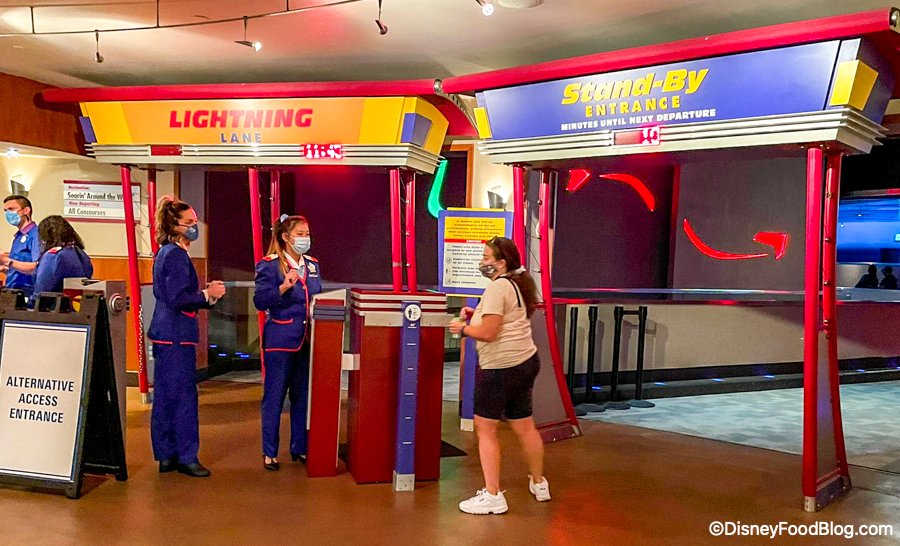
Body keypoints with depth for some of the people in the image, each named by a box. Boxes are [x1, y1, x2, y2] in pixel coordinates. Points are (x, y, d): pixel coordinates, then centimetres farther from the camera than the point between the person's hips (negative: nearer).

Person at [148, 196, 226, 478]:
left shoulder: (167, 252, 17)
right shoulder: (176, 254, -14)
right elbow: (178, 299, -20)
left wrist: (207, 293, 10)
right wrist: (207, 294, -10)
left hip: (166, 334, 10)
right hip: (176, 335, -10)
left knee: (165, 396, 12)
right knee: (184, 395, -4)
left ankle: (167, 456, 20)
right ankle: (186, 457, 3)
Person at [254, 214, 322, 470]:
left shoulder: (312, 265, 12)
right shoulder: (270, 265, -6)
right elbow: (260, 302, -14)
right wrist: (283, 288, -27)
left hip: (307, 341, 6)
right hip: (280, 341, -6)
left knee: (303, 396, 11)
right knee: (274, 397, 2)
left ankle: (300, 448, 23)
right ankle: (269, 452, 14)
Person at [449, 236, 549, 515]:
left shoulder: (497, 287, -15)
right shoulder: (519, 284, 14)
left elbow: (488, 333, -20)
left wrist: (463, 328, -3)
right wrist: (477, 316, 15)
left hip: (500, 367, -9)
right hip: (526, 361, 9)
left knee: (485, 428, 0)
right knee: (524, 426, 20)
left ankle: (492, 495, 3)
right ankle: (539, 484, 33)